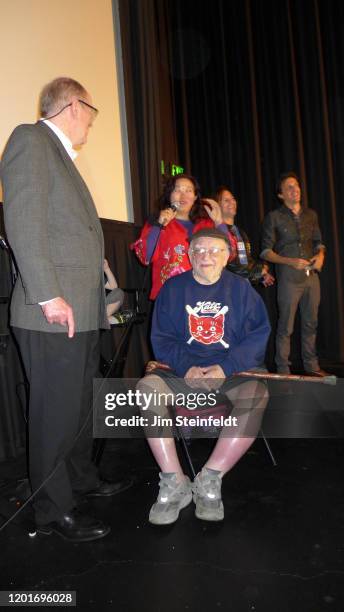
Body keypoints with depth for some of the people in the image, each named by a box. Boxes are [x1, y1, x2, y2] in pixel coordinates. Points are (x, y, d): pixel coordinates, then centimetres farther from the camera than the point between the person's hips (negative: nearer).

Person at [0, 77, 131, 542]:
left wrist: (97, 296, 17)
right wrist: (49, 296, -22)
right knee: (56, 412, 0)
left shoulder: (62, 155, 23)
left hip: (82, 311, 10)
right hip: (55, 312, -10)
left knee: (80, 404, 19)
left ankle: (82, 479, 35)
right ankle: (54, 510, 15)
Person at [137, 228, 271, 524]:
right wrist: (185, 368, -17)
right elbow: (161, 338, 2)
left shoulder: (241, 289, 7)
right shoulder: (172, 288, 8)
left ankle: (210, 480, -18)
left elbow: (257, 336, -1)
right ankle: (175, 483, -18)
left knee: (257, 392, -32)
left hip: (232, 372, 0)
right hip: (181, 371, 1)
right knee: (147, 387, -28)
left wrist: (225, 367, -18)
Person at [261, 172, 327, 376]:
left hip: (312, 276, 5)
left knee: (311, 323, 12)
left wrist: (320, 255, -2)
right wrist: (291, 261, -16)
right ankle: (283, 370, 9)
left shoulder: (311, 215, 12)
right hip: (289, 278, -5)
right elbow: (266, 251, -4)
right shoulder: (274, 217, -2)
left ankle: (312, 365, 25)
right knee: (286, 327, -1)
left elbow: (318, 242, 21)